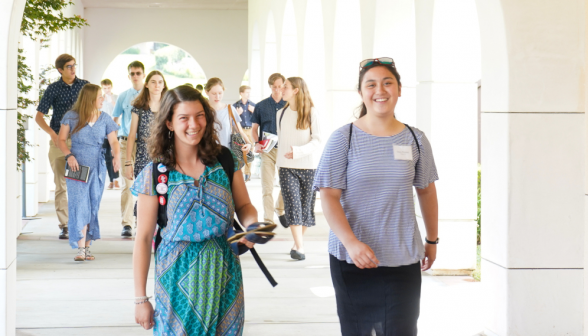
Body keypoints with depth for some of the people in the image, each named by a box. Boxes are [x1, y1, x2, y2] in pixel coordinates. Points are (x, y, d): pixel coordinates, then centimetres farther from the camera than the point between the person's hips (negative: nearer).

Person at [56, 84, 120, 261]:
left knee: (93, 207, 6)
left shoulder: (105, 119, 4)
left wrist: (117, 155, -19)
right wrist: (69, 155, -16)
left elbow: (114, 141, 1)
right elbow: (61, 140, 1)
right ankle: (80, 248, -10)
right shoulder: (72, 117, -2)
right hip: (77, 167, -3)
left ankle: (87, 246, 15)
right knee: (79, 206, -9)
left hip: (97, 168, 3)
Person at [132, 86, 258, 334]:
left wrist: (252, 225, -16)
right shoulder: (155, 174, -6)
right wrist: (140, 299, -3)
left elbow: (244, 206, 9)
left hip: (223, 274, 2)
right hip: (178, 276, -2)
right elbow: (143, 238, -4)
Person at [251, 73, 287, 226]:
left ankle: (280, 210, 31)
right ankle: (268, 220, 2)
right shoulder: (261, 106, 4)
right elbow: (254, 128, 8)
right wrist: (256, 143, -9)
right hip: (267, 150, -1)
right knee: (267, 186, -2)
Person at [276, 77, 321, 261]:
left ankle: (298, 243, 20)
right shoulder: (281, 114, 8)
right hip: (286, 167, 2)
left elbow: (317, 140, -7)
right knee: (293, 204, -11)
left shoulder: (311, 113, -4)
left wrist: (298, 151, -20)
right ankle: (299, 247, -15)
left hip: (308, 166, -2)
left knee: (305, 206, 5)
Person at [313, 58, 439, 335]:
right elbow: (329, 196, -9)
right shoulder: (343, 138, -4)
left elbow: (426, 191, 16)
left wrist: (432, 240, 20)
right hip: (352, 259, -1)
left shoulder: (415, 140, 4)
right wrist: (351, 243, -21)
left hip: (403, 260, 1)